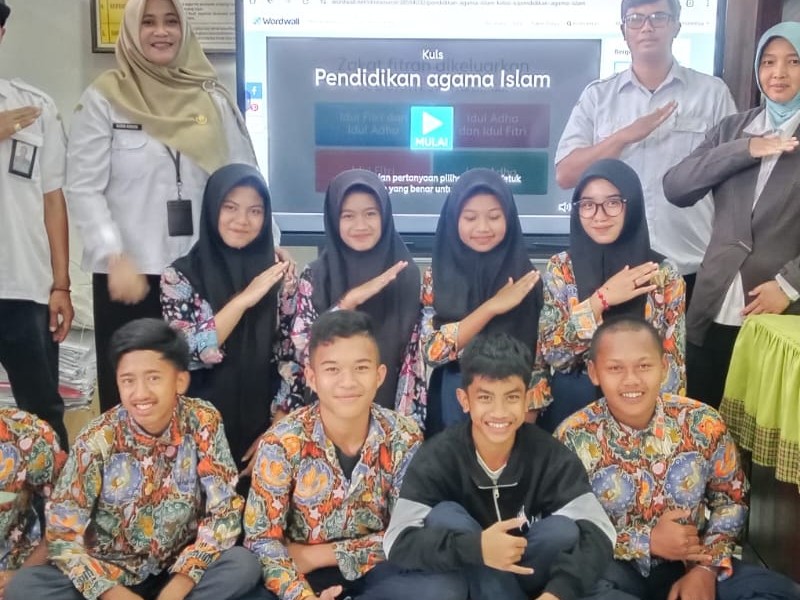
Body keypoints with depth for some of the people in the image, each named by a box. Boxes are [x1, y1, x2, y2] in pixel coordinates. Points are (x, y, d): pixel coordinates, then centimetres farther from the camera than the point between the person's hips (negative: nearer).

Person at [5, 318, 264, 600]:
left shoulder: (203, 422, -13)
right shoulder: (97, 440, -15)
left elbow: (225, 510, -12)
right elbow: (62, 535, -14)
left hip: (179, 570, 1)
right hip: (109, 574, 0)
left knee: (245, 565, -28)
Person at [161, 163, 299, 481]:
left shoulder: (278, 275, -1)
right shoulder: (181, 275, -6)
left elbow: (291, 356, -1)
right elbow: (185, 354, -17)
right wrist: (243, 299, -22)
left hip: (261, 430, 2)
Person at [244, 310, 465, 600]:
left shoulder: (404, 437, -12)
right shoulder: (283, 442, -16)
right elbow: (262, 538, -16)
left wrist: (322, 554, -16)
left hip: (374, 568, 2)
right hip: (304, 572, -1)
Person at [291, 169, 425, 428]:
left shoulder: (408, 274, -4)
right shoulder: (315, 277, -5)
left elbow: (418, 357, -1)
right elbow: (303, 351, -14)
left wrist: (412, 423, -4)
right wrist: (350, 301, -21)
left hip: (392, 413, 1)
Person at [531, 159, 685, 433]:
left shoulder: (664, 273, -3)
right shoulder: (560, 268, -2)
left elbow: (674, 361, 0)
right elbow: (550, 351, -9)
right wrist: (601, 299, -16)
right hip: (569, 407, 0)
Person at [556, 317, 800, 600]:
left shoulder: (702, 423, -8)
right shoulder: (574, 437, -14)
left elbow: (731, 499, 3)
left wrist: (706, 569, -11)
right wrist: (647, 541, -17)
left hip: (692, 564, 2)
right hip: (616, 569, -2)